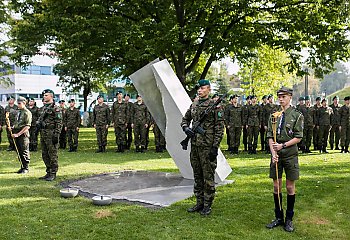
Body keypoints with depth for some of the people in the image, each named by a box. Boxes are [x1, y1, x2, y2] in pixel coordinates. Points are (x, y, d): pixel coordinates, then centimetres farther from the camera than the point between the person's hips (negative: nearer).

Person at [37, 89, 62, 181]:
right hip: (43, 133, 9)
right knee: (45, 154, 13)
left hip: (51, 133, -9)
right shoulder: (44, 107, 16)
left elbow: (59, 123, -15)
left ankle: (53, 173, 3)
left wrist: (56, 135, -20)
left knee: (53, 154, -3)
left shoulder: (55, 108, -10)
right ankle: (48, 172, 22)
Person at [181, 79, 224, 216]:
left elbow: (219, 128, -10)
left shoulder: (215, 106, -7)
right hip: (194, 145, 7)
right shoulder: (193, 105, 11)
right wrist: (186, 128, 0)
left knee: (208, 177, 1)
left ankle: (208, 205, 12)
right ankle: (199, 202, 25)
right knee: (197, 176, 13)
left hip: (207, 147, -6)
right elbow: (185, 119, 23)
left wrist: (215, 147, -15)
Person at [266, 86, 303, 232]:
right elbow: (270, 136, 5)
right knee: (276, 186, 8)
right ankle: (278, 217, 21)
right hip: (276, 156, 3)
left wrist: (283, 145, -17)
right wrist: (273, 153, -8)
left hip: (290, 155, -3)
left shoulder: (297, 115, -3)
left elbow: (298, 138, -7)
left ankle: (289, 219, 19)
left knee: (290, 187, 5)